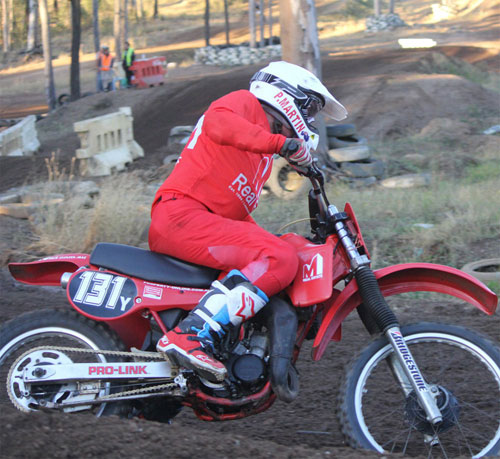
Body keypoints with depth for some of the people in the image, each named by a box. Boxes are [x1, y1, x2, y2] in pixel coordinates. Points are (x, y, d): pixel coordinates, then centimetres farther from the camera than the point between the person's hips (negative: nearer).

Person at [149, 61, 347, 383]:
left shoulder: (265, 158, 32)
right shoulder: (246, 103, 3)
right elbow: (217, 123, -22)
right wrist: (280, 143, -30)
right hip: (182, 213, -10)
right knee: (280, 259, -25)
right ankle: (192, 337, -35)